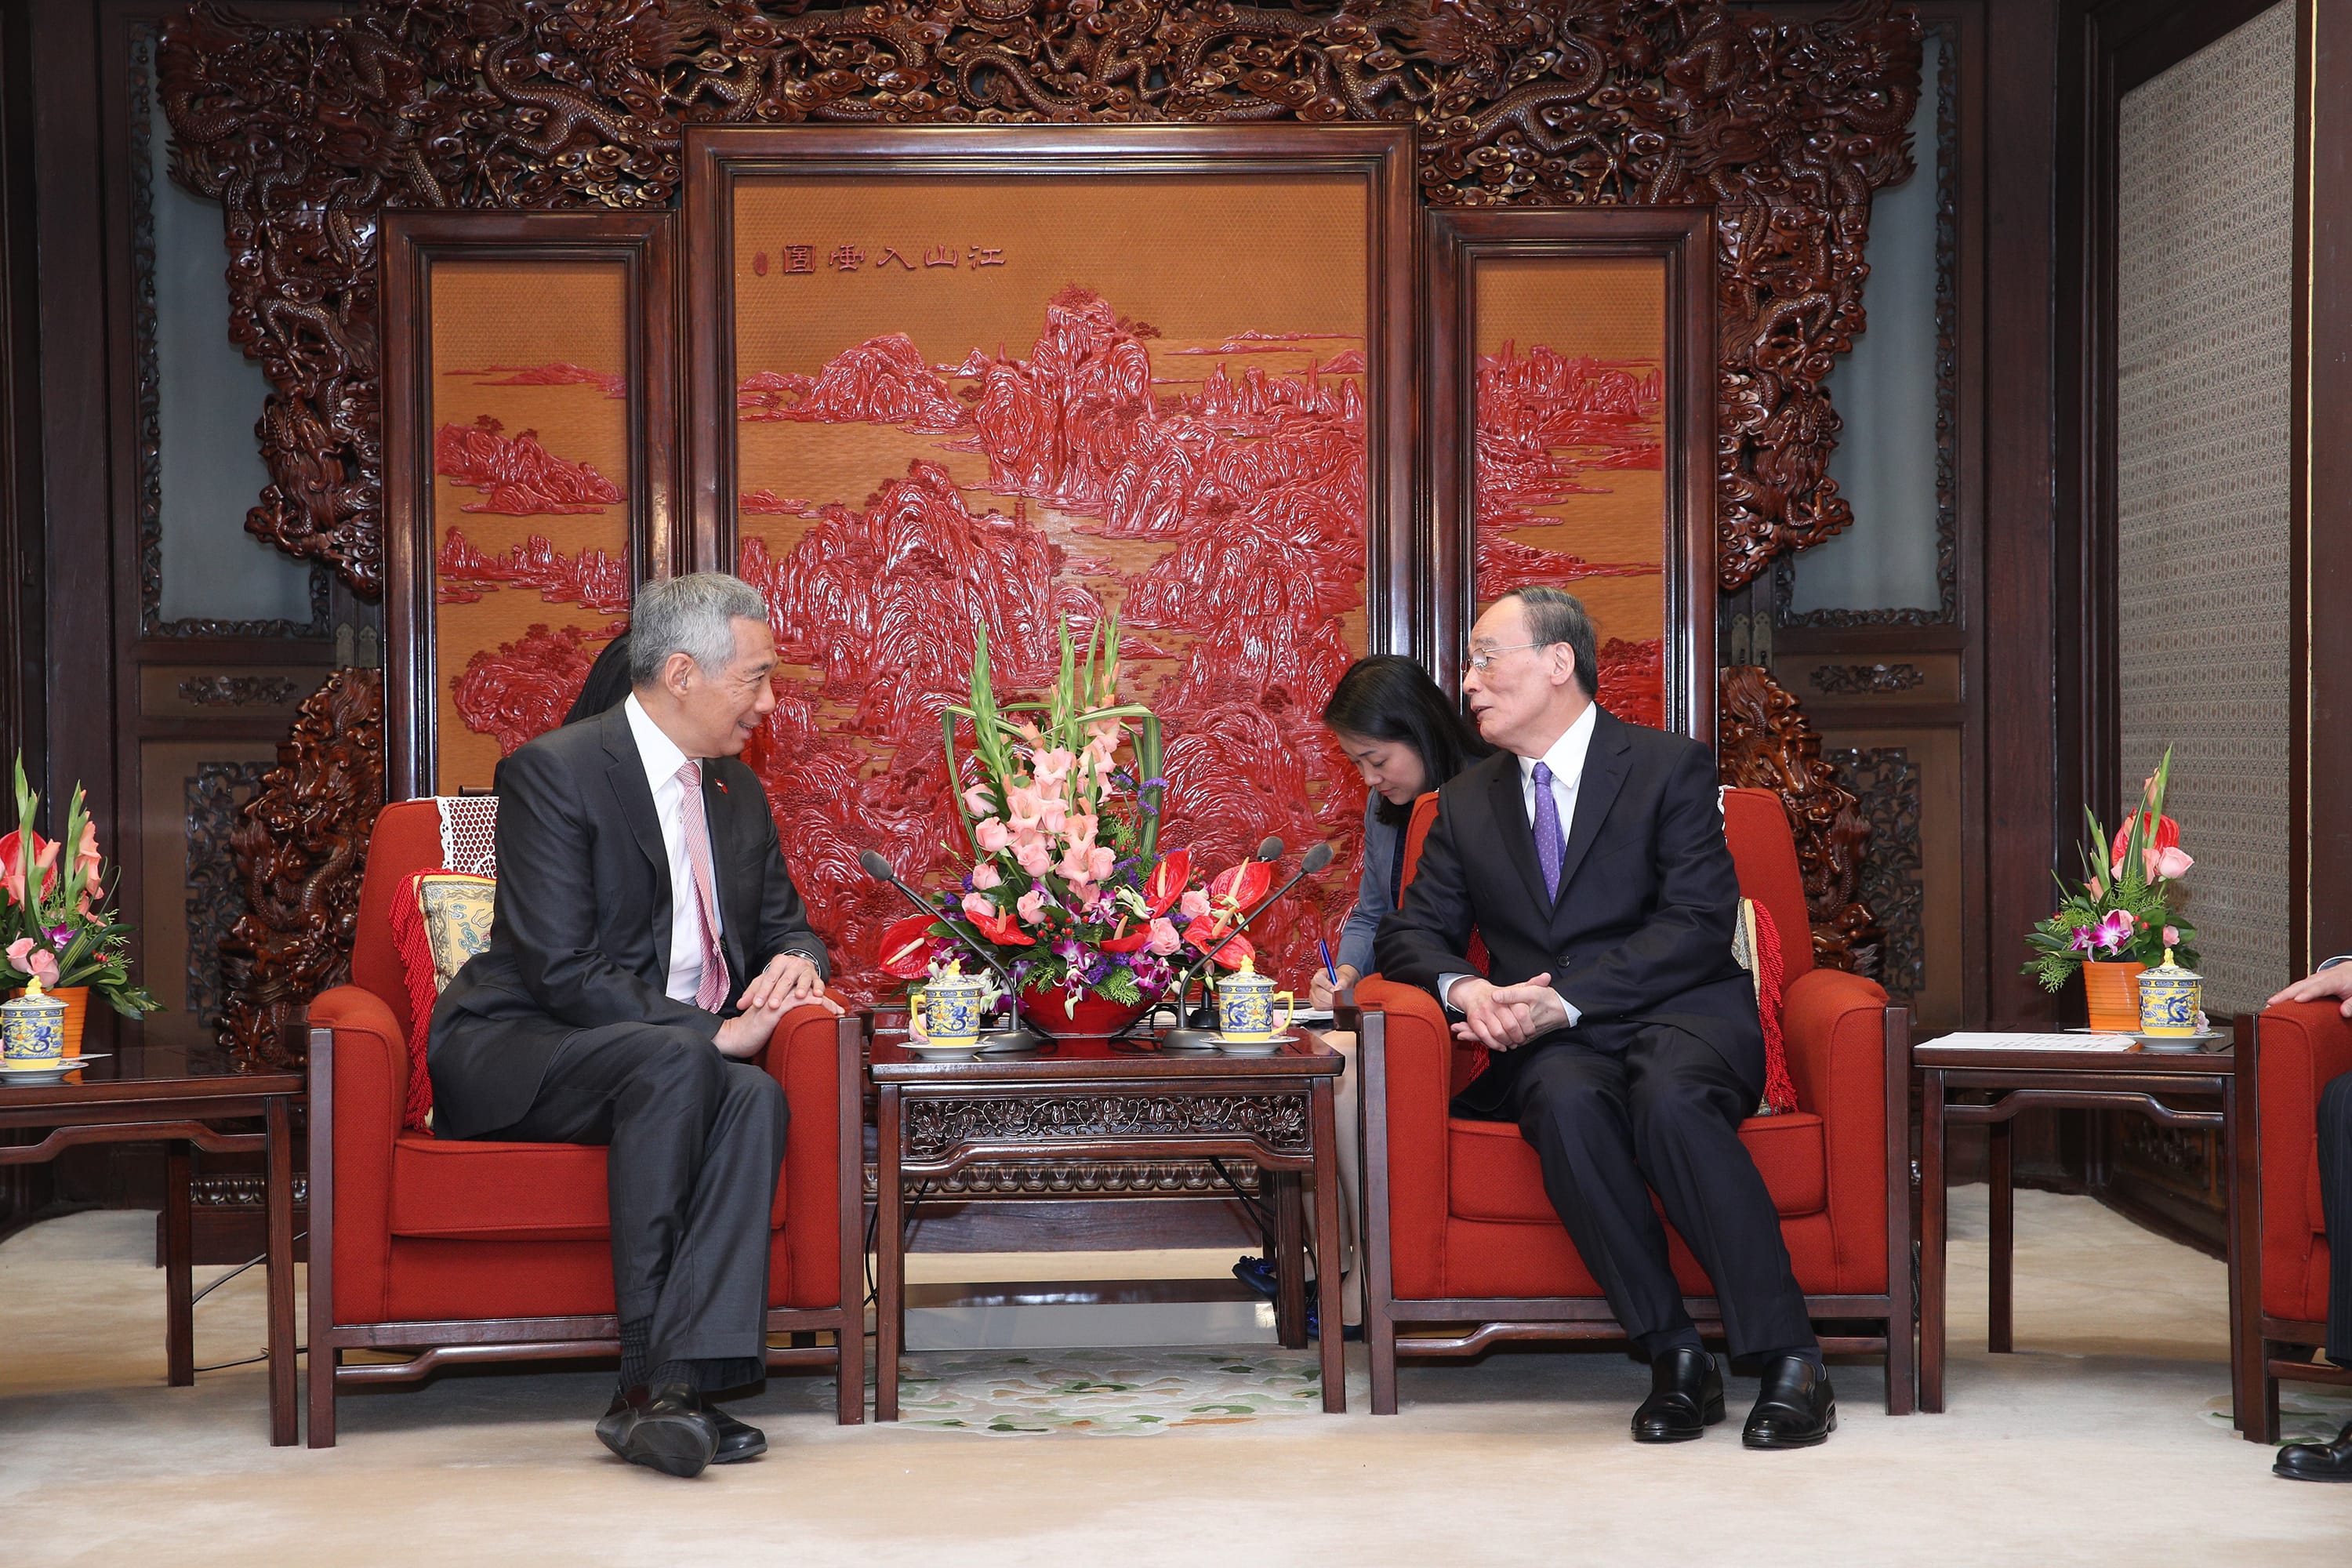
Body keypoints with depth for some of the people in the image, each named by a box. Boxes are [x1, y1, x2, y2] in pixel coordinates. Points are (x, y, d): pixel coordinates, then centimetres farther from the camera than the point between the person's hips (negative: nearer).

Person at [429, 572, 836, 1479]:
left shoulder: (737, 792, 13)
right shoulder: (553, 773, -11)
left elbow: (783, 923, 22)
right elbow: (562, 970, -18)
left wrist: (797, 961, -4)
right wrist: (709, 1033, -23)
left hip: (679, 1063, 6)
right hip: (515, 1058, -6)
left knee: (755, 1097, -29)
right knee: (676, 1062, -36)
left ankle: (679, 1382, -38)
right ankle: (648, 1376, -33)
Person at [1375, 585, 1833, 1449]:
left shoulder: (1671, 767, 3)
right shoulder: (1467, 803, 18)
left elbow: (1698, 924, -8)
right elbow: (1413, 932, 15)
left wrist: (1566, 999, -19)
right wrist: (1462, 987, -10)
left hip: (1680, 1020, -3)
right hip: (1554, 1047, 3)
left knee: (1669, 1099, -37)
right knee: (1568, 1102, -33)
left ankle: (1789, 1357, -32)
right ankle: (1674, 1359, -28)